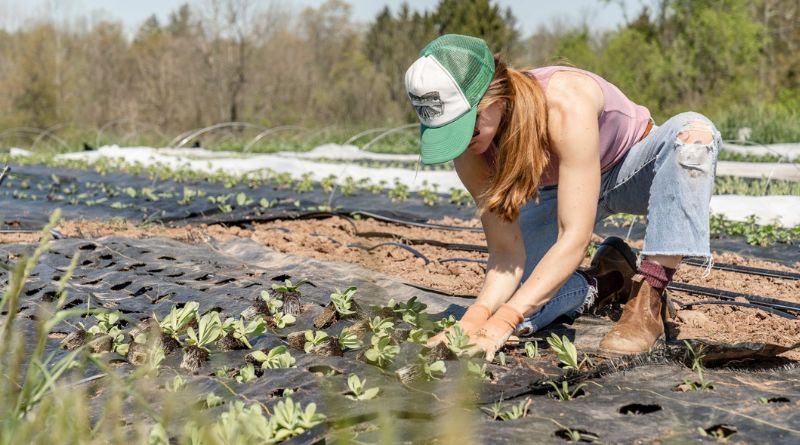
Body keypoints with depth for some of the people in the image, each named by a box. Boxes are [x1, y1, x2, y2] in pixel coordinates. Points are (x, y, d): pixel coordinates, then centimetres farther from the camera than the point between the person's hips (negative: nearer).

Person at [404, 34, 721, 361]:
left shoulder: (566, 104, -41)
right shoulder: (470, 148, -24)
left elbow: (575, 238, -42)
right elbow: (506, 252, -22)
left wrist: (501, 323, -48)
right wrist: (476, 316, -41)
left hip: (632, 171, -3)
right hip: (560, 192, 3)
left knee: (694, 131, -39)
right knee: (502, 304, -18)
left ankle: (647, 300, -31)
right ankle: (608, 282, 9)